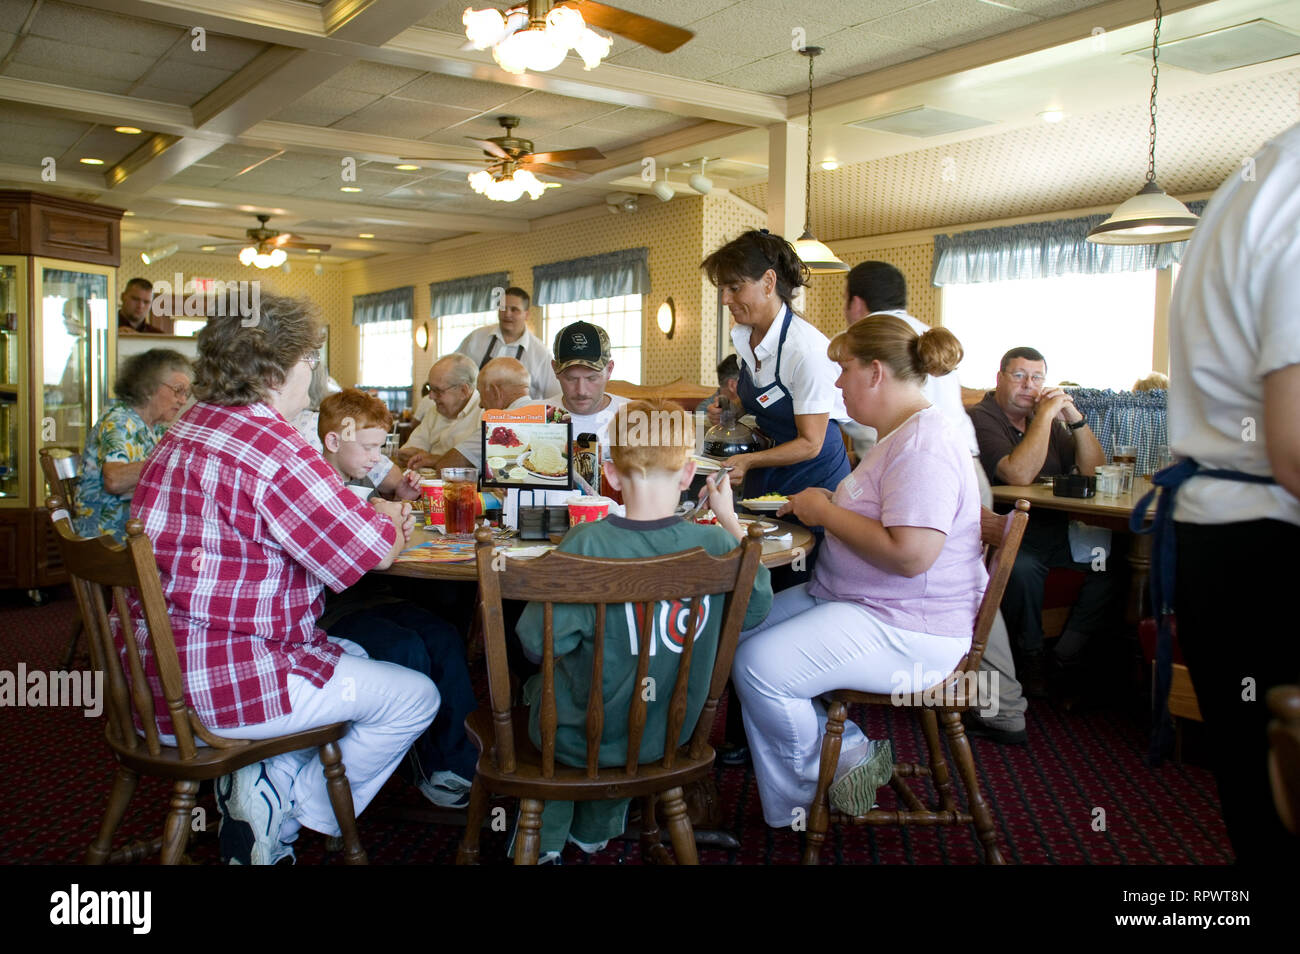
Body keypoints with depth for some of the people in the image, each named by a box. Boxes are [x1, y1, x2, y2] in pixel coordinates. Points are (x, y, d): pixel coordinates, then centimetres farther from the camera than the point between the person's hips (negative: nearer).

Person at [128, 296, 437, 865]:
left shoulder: (185, 433, 13)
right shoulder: (270, 446, -21)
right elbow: (365, 551, -17)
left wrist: (375, 517, 8)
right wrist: (387, 521, 6)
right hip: (215, 686, -10)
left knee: (356, 658, 27)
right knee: (415, 697, 1)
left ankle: (254, 783, 15)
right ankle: (284, 804, 6)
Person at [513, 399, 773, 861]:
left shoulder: (585, 544, -27)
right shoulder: (716, 544, -19)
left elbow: (540, 643, -23)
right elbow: (755, 608, 1)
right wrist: (729, 519, 7)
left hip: (581, 737, -3)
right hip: (665, 736, 3)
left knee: (539, 683, 32)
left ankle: (547, 836, 43)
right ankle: (597, 830, 53)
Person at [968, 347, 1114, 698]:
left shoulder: (1050, 421, 18)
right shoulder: (982, 419, -4)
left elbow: (1095, 471, 12)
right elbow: (1019, 474, -20)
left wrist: (1074, 417, 0)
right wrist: (1046, 414, -14)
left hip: (1057, 528, 6)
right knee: (1022, 569, -36)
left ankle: (1066, 656, -6)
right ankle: (1031, 656, -8)